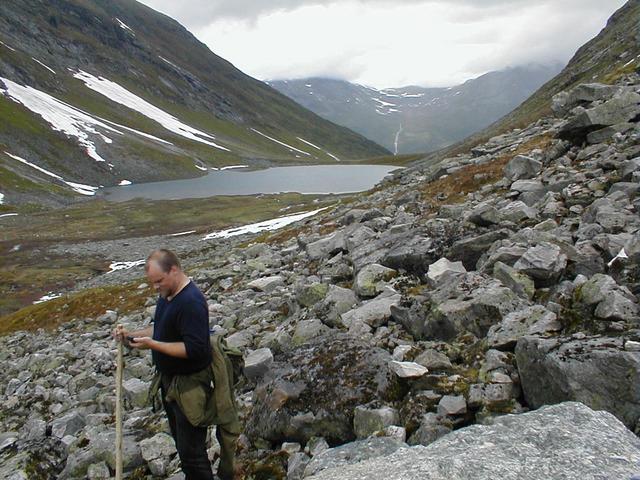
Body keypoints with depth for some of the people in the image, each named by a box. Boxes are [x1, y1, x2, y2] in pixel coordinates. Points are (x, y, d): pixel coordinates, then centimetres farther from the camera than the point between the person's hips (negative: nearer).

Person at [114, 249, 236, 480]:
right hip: (169, 380, 10)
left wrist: (152, 344, -28)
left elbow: (194, 348, -30)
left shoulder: (191, 302, -26)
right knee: (181, 441, 22)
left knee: (191, 450, 1)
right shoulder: (167, 294, 6)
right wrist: (132, 335, 3)